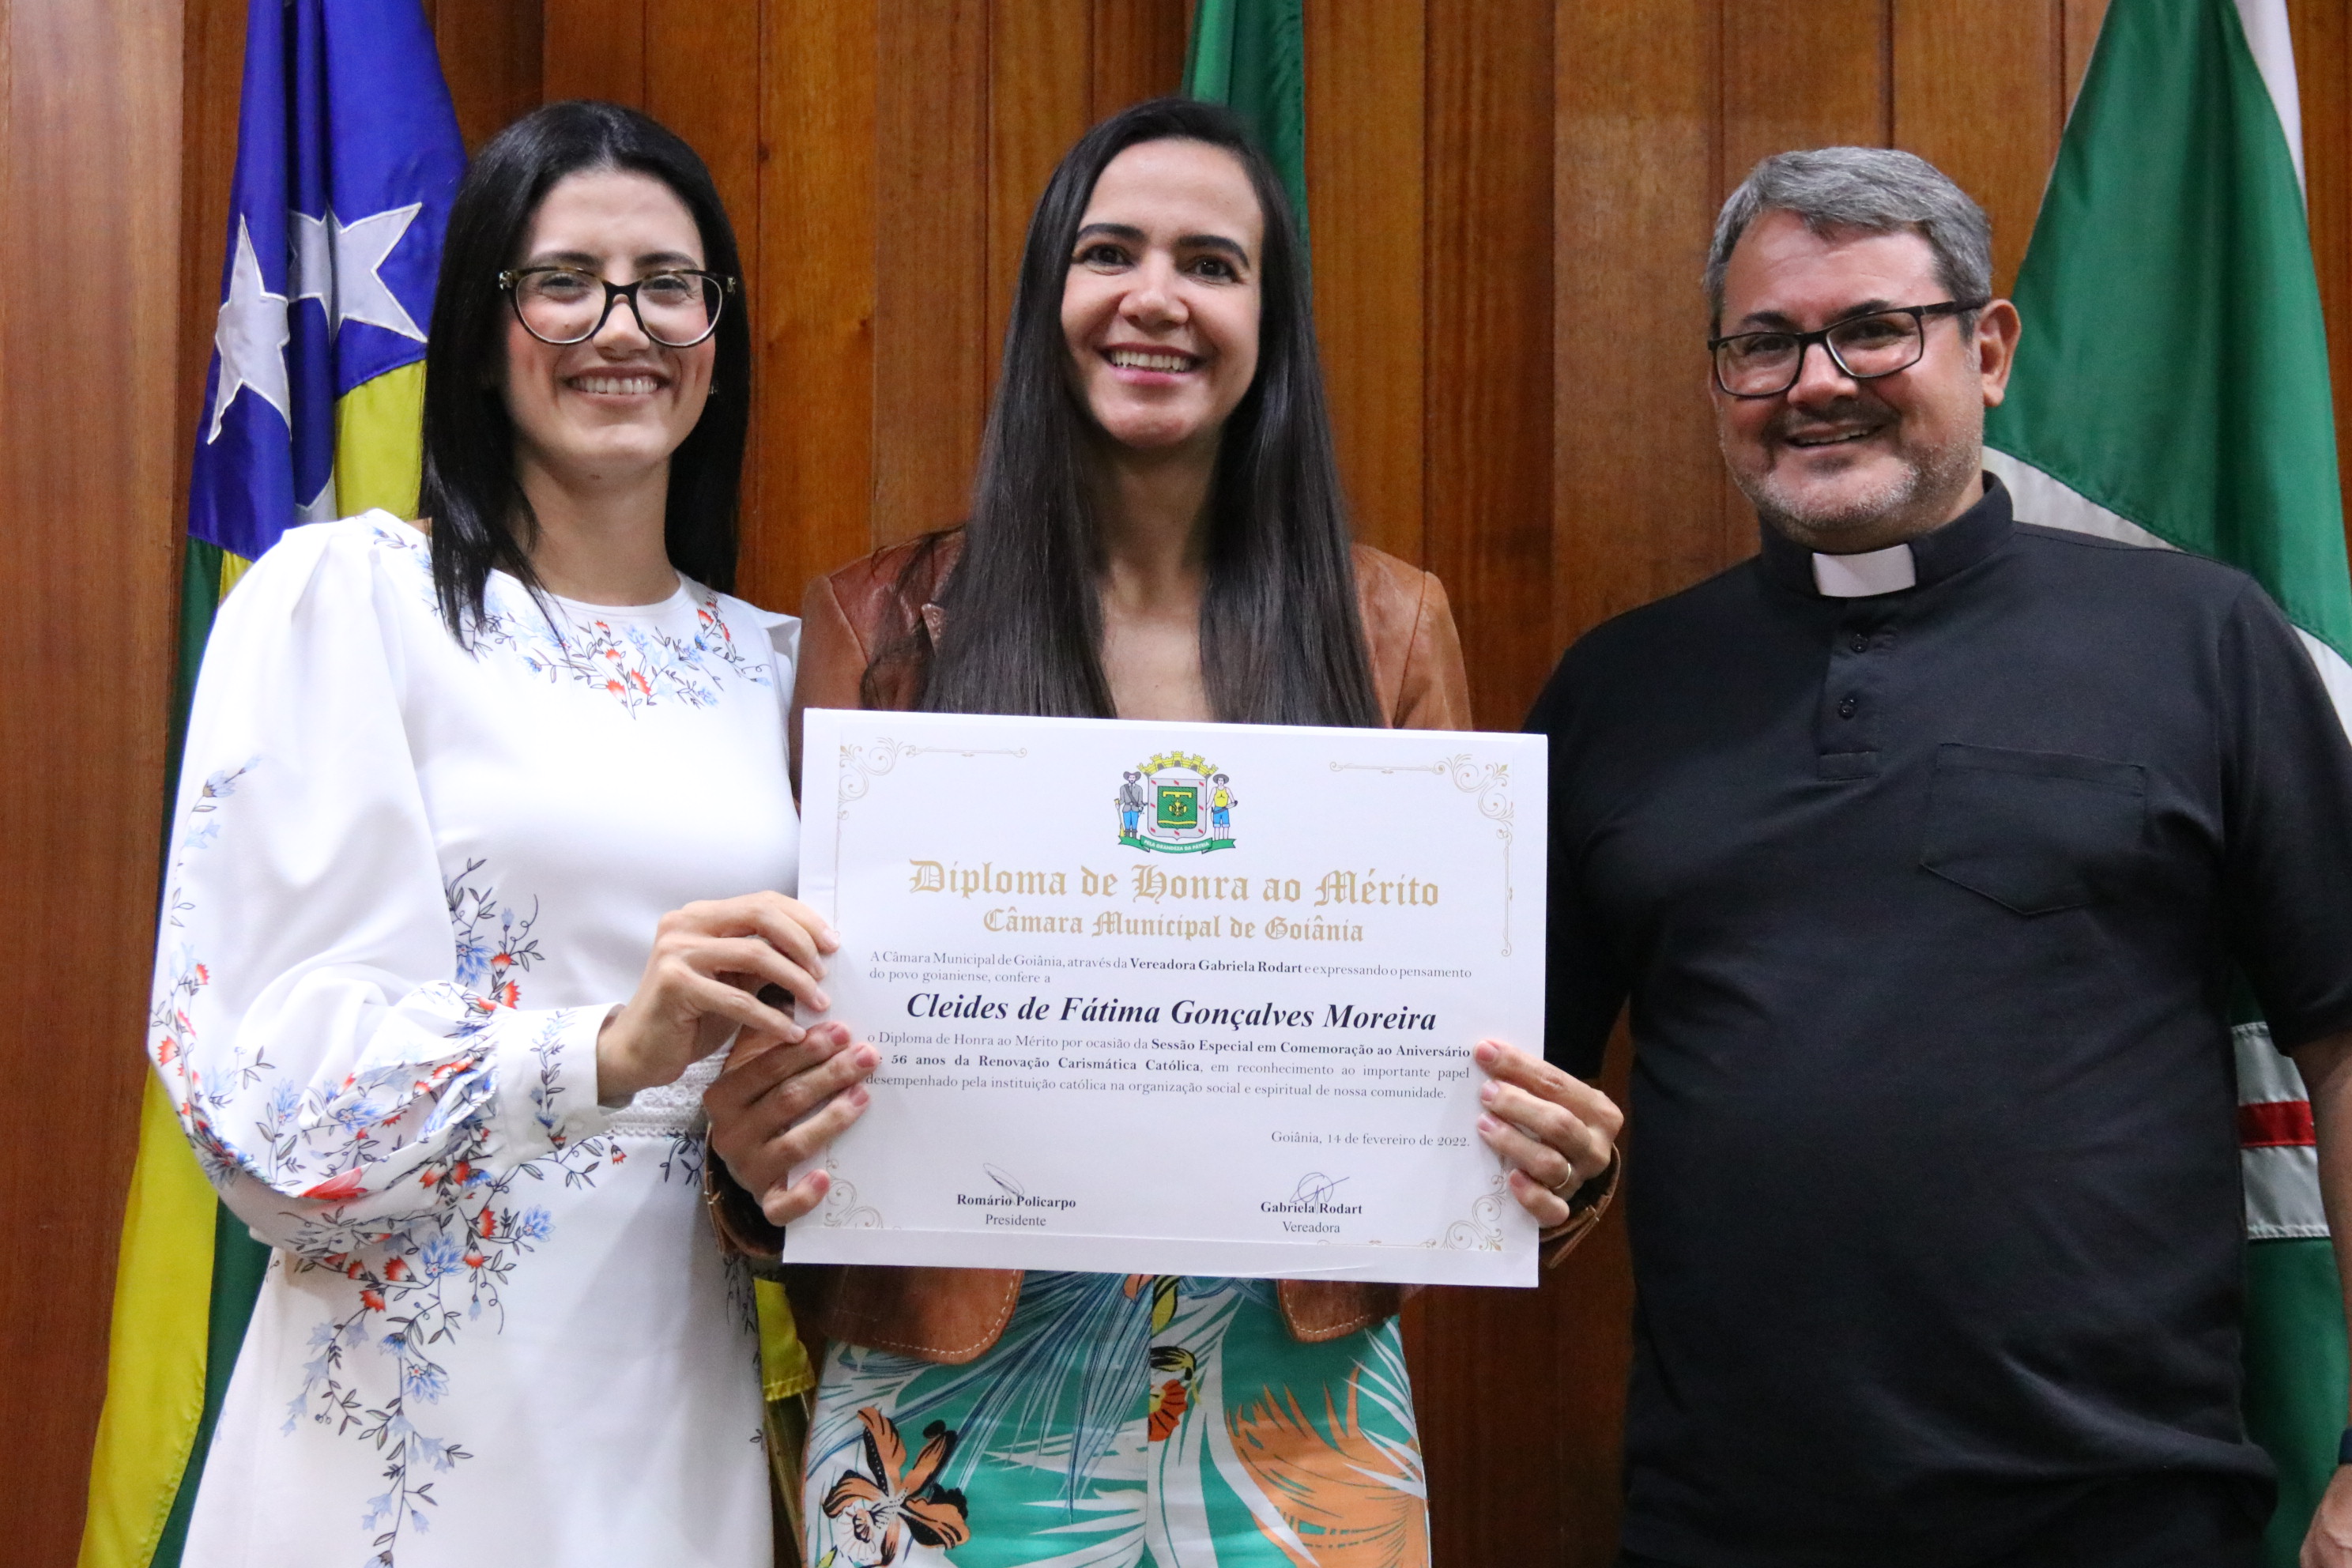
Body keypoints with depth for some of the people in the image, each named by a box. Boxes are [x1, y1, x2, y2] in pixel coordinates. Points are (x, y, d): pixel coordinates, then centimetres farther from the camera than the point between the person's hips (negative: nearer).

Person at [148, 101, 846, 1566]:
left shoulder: (772, 660, 8)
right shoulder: (342, 596, -6)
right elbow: (261, 1045, -14)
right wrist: (605, 1052, -28)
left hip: (689, 1385, 4)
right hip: (420, 1398, -4)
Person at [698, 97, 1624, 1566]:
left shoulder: (1386, 627, 4)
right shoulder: (884, 622, 0)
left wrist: (1552, 1157, -14)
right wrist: (755, 1143, -18)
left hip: (1294, 1396, 2)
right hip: (961, 1394, -1)